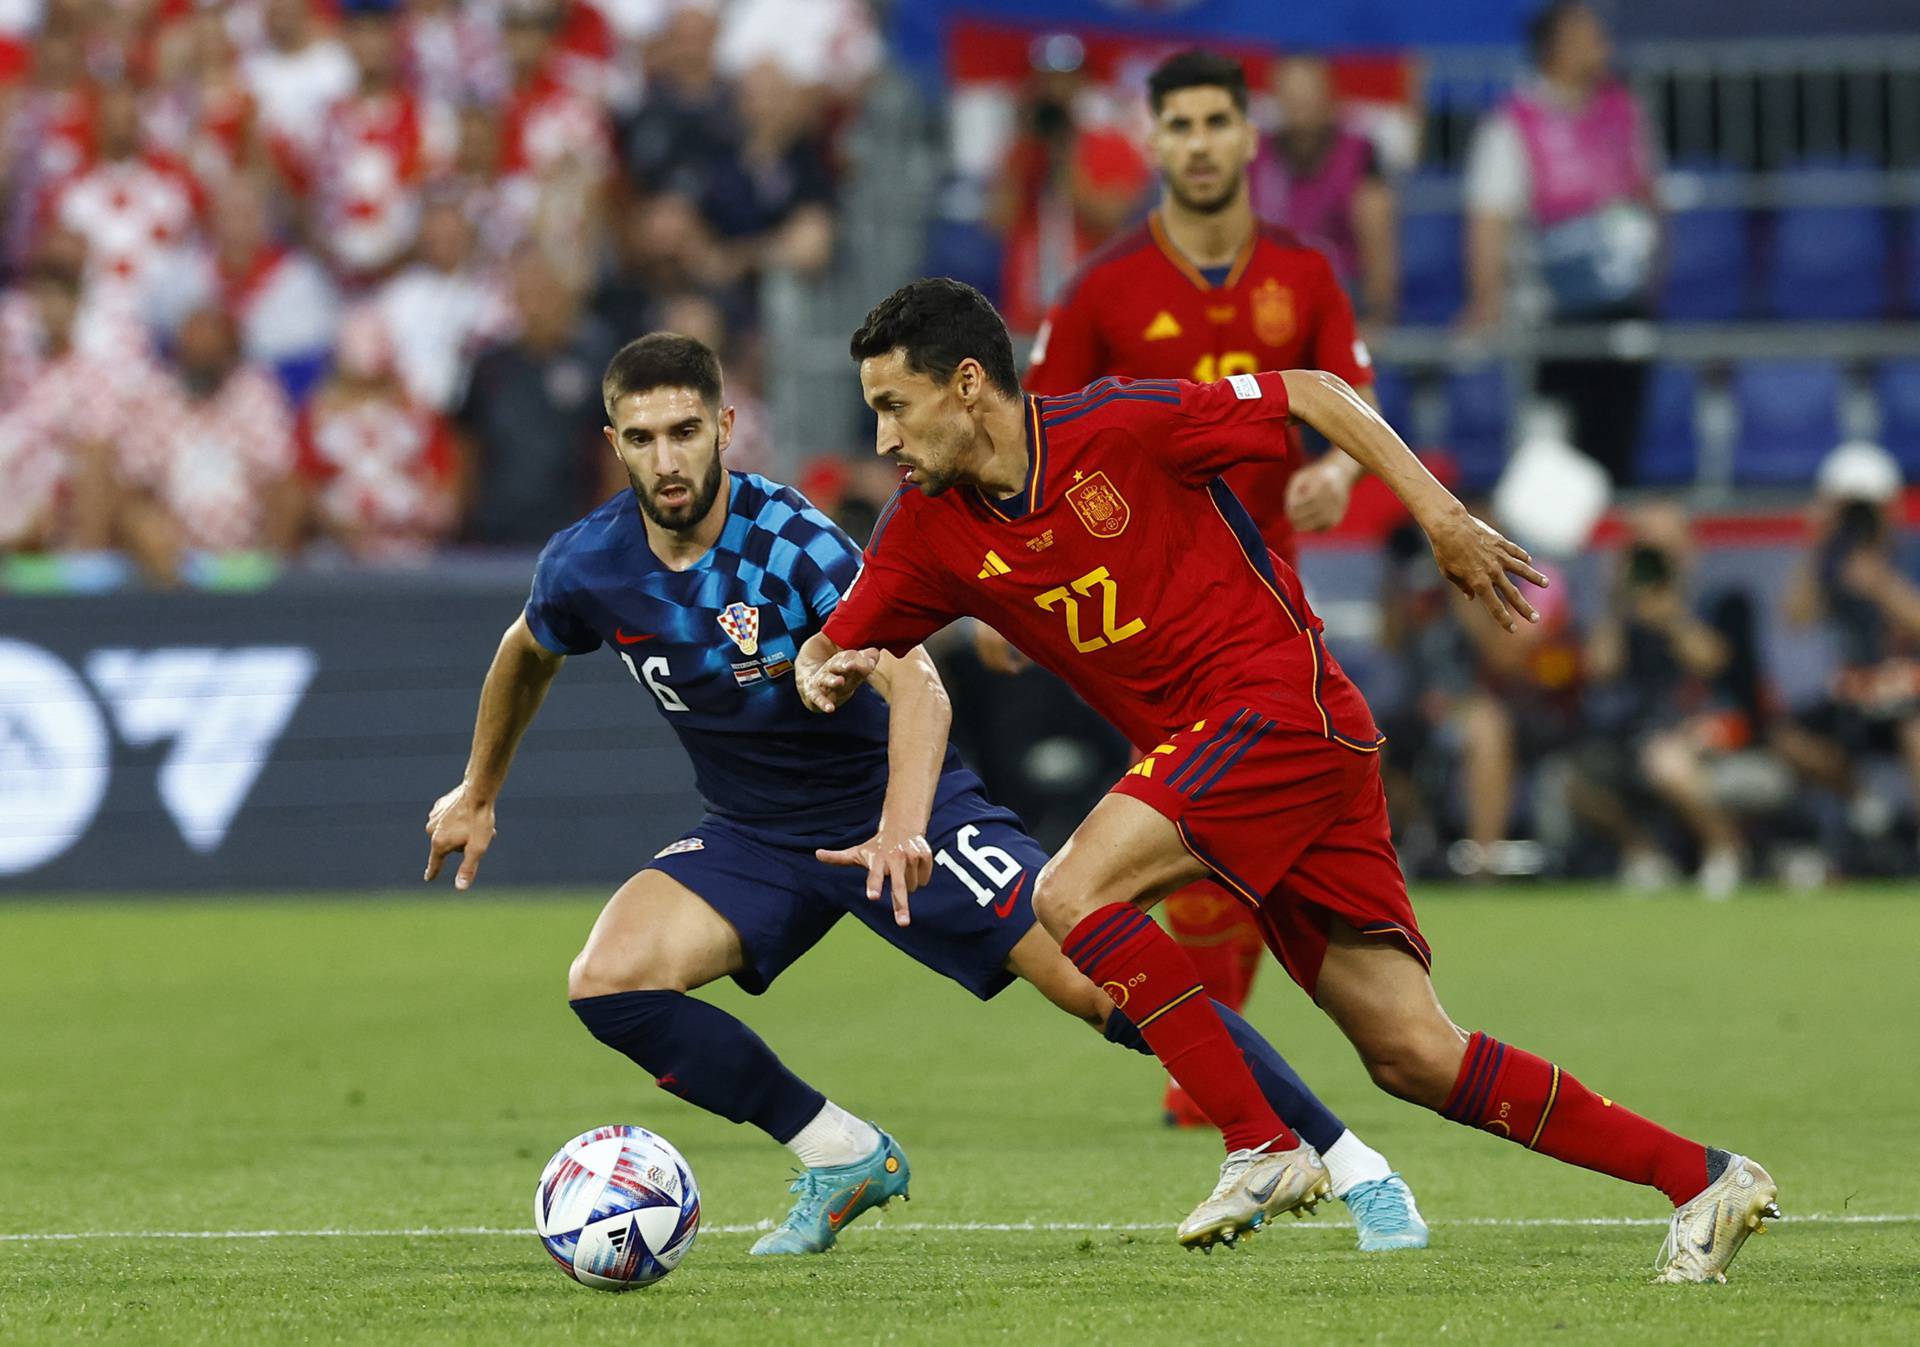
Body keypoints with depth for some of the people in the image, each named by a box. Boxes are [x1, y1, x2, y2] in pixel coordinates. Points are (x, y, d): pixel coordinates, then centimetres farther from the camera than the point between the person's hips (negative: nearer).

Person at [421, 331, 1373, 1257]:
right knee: (606, 984, -19)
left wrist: (902, 829, -55)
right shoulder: (586, 568, -11)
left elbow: (914, 682, -39)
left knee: (1099, 982, -18)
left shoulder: (788, 540, -27)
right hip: (752, 836, 5)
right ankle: (844, 1158, -4)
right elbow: (528, 655, 14)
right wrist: (478, 796, 24)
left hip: (891, 809, -5)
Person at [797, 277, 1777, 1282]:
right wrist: (824, 675, -11)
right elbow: (825, 652, 12)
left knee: (1073, 892, -22)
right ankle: (1703, 1180, 4)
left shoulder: (1119, 426, -11)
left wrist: (1442, 519, -6)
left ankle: (1263, 1149, -16)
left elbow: (1311, 395, -3)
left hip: (1285, 702, -7)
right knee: (1412, 1057, 0)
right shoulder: (930, 532, 6)